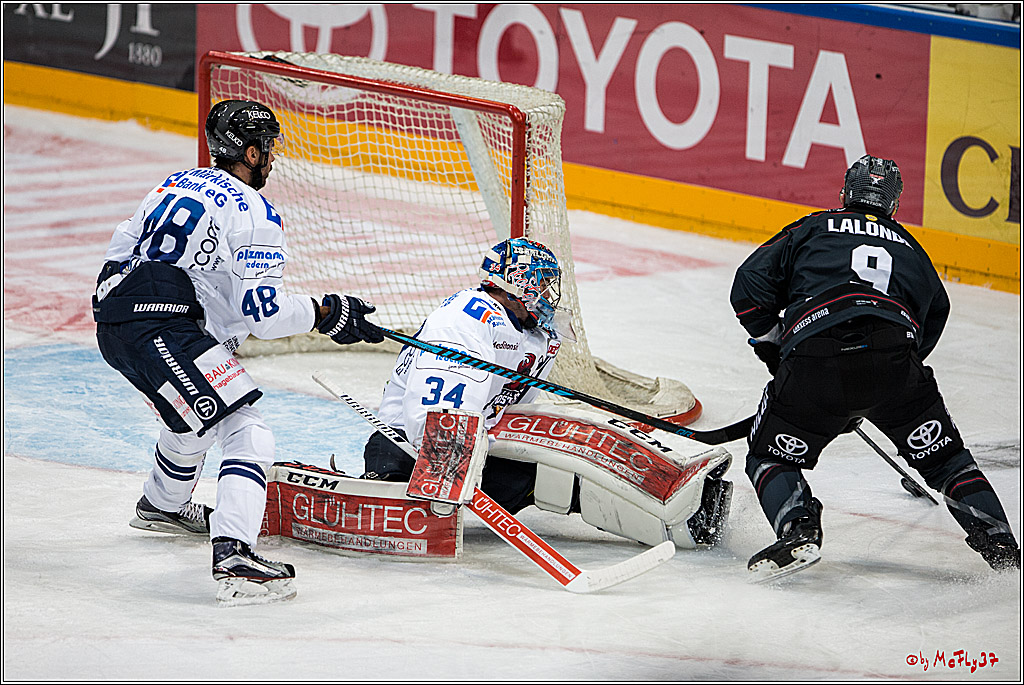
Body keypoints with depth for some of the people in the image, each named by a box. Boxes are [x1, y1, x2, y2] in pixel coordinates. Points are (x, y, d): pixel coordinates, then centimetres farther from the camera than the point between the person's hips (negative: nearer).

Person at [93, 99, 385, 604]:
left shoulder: (176, 184, 20)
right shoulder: (255, 215, -5)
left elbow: (118, 253, 26)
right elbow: (263, 312, -12)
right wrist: (326, 314, 1)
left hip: (114, 322, 9)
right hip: (164, 331, -9)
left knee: (198, 410, 35)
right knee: (244, 430, -14)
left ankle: (163, 505, 58)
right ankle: (233, 556, -33)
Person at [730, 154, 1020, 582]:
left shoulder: (811, 230, 25)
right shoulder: (909, 247, 33)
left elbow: (750, 286, 14)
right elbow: (933, 321, 36)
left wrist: (770, 340, 30)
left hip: (814, 360, -2)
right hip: (895, 360, 2)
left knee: (771, 457, 17)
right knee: (944, 458, 19)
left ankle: (797, 530, -9)